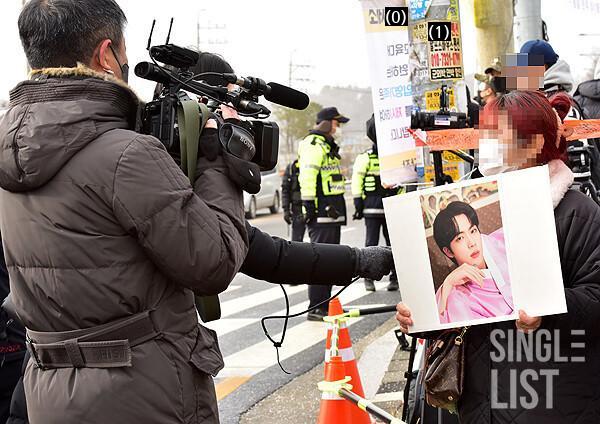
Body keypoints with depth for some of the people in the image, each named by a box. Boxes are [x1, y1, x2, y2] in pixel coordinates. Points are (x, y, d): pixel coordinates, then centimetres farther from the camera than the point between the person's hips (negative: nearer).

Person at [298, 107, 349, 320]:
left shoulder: (327, 146, 24)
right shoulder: (313, 144, -10)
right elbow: (307, 176, -21)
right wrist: (309, 205, -25)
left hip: (332, 212, 11)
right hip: (321, 212, -11)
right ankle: (315, 308, -10)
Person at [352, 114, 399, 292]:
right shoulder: (365, 158, 3)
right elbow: (356, 182, 0)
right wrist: (358, 204, -6)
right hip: (372, 207, -3)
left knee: (393, 243, 3)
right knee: (371, 243, -2)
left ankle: (394, 277, 9)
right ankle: (368, 278, 3)